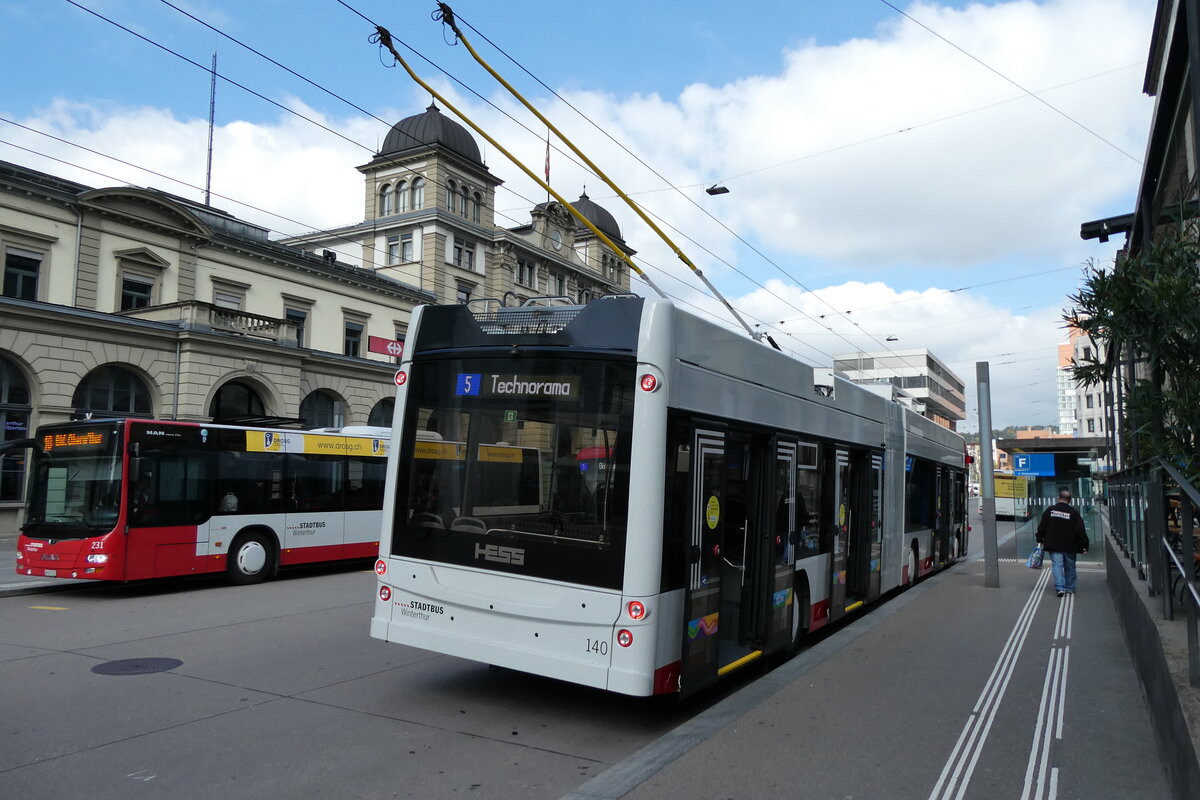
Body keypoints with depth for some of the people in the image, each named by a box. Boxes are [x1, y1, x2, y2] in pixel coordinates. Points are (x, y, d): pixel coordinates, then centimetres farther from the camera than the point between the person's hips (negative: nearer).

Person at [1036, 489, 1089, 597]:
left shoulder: (1049, 510, 0)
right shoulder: (1073, 512, -4)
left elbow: (1042, 527, 5)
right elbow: (1080, 530, -5)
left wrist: (1040, 540, 16)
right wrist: (1084, 545, -1)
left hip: (1054, 545, 0)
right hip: (1069, 546, 0)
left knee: (1057, 565, -2)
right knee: (1069, 567, 13)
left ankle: (1059, 587, -16)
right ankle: (1070, 588, 21)